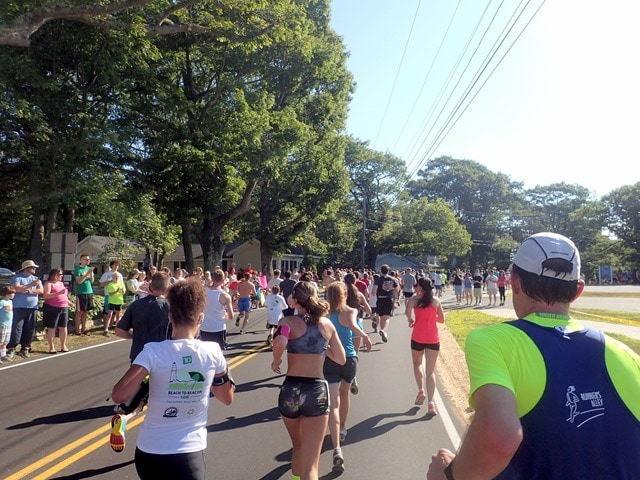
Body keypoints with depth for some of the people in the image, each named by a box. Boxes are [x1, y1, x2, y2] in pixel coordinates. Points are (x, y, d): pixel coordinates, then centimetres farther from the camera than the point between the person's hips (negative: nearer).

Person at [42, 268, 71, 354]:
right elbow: (45, 296, -17)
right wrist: (58, 293, -25)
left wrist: (68, 301, 13)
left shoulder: (61, 283, 18)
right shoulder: (49, 283, -4)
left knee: (63, 327, 7)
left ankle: (63, 346, 15)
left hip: (64, 308, 6)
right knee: (51, 328, 0)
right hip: (52, 308, -6)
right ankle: (52, 347, 7)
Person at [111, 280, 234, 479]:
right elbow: (227, 398, 3)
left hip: (149, 453, 2)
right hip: (189, 456, -2)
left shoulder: (153, 352, -15)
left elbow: (119, 395, -20)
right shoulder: (212, 352, -10)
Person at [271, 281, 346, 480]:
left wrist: (276, 361, -6)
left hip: (291, 390, 0)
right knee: (310, 463, 2)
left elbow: (280, 343, -26)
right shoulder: (327, 324, 6)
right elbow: (341, 359, 12)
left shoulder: (288, 321, -4)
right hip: (317, 391, 0)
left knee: (298, 446, 27)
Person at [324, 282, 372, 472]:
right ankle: (342, 429, 47)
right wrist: (365, 337, -17)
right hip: (348, 358, 1)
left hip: (329, 359, -1)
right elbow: (352, 325, -26)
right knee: (344, 393, 28)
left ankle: (337, 450, -17)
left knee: (333, 403, -5)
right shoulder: (351, 311, -7)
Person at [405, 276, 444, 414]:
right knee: (431, 370, 3)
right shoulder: (436, 301, 3)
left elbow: (408, 312, -24)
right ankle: (431, 402, -6)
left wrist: (411, 320, -5)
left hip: (418, 337, -1)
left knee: (417, 363, 24)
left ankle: (421, 390, 9)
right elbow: (441, 320, 9)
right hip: (433, 338, 1)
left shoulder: (414, 299, -4)